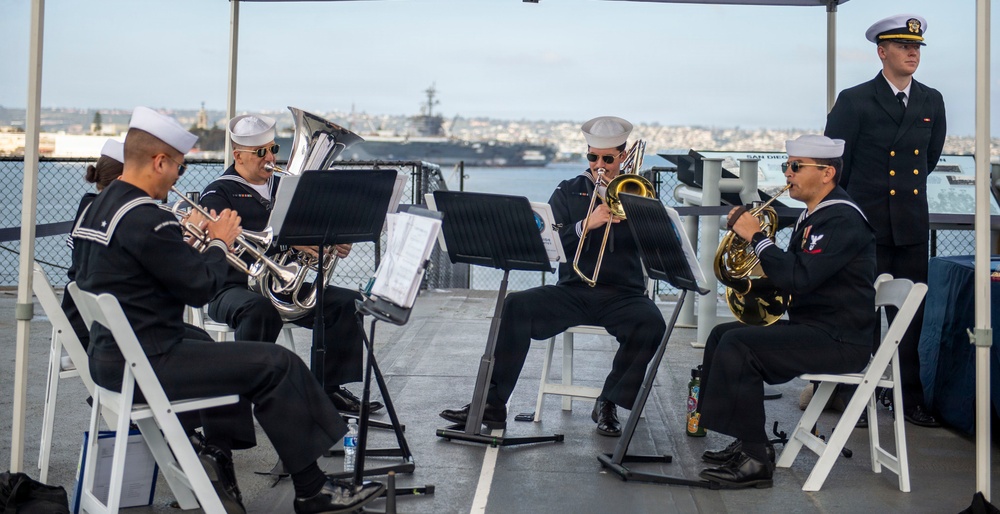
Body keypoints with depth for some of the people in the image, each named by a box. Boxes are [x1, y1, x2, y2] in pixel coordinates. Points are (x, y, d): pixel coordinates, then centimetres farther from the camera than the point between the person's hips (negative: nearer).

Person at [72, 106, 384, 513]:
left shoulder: (96, 209, 11)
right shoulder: (146, 219, -21)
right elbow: (201, 288, -17)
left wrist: (188, 238, 13)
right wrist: (220, 243, -1)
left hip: (109, 357, 11)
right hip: (147, 365, -11)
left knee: (232, 357, 30)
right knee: (277, 365, -8)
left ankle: (216, 459, 22)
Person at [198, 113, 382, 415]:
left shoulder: (283, 189, 21)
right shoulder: (217, 193, 0)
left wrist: (334, 245, -2)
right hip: (235, 288, -6)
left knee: (348, 302, -12)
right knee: (262, 309, -39)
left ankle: (331, 388, -6)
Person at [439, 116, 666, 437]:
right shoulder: (568, 192, 15)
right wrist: (586, 225, -13)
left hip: (623, 294, -1)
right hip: (573, 291, 1)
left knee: (651, 323, -33)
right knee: (515, 306, -24)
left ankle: (608, 403, -13)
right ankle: (492, 404, -21)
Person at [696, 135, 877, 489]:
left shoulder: (842, 219, -17)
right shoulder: (813, 214, 16)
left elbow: (797, 278, -28)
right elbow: (790, 275, 19)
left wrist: (757, 237, -19)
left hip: (840, 340, -11)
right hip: (810, 325, 11)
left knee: (737, 345, -23)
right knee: (721, 336, 8)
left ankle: (755, 460, -16)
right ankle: (747, 443, 10)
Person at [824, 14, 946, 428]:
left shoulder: (931, 102, 9)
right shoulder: (855, 101, -5)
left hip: (912, 225, 4)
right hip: (867, 224, -4)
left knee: (910, 315, 7)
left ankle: (911, 398, 15)